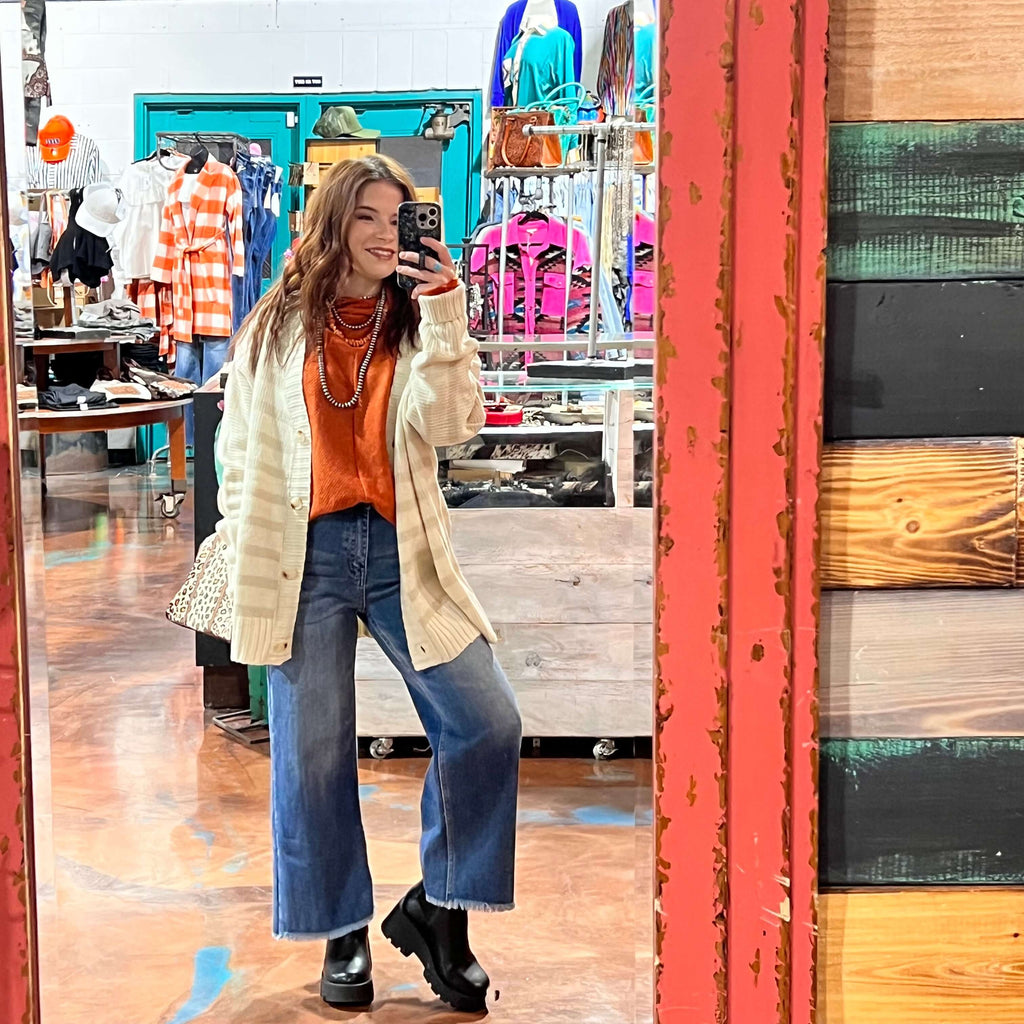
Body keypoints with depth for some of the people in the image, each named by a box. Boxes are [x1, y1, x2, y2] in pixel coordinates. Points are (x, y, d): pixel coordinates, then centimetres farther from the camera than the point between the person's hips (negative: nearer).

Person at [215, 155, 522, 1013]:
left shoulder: (419, 325, 9)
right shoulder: (277, 327, 8)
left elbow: (448, 422, -10)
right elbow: (238, 450, 12)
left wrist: (444, 313, -15)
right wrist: (243, 556, 5)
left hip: (400, 554, 1)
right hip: (303, 556, -1)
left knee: (488, 723, -10)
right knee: (313, 752, 3)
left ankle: (437, 909, 9)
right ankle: (344, 935, 21)